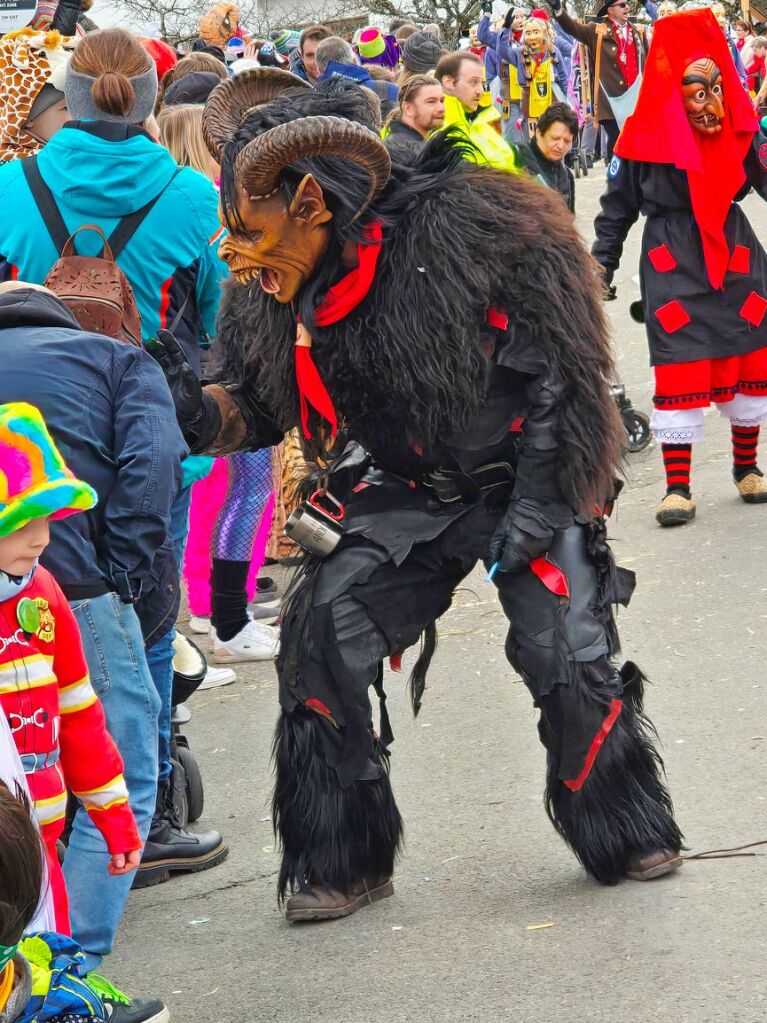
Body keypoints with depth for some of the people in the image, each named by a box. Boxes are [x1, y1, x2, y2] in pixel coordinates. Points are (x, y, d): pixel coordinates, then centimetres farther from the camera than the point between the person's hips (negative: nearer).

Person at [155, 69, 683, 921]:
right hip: (404, 494, 4)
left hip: (527, 478, -4)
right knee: (322, 638, -12)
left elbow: (559, 363, -18)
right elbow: (258, 409, 4)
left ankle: (631, 840, 18)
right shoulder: (278, 302, -9)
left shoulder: (466, 226, -26)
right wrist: (193, 407, -19)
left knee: (570, 658, -10)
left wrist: (538, 500, -16)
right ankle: (342, 863, 3)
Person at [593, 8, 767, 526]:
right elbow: (618, 205, 3)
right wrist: (602, 263, 2)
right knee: (679, 370, -7)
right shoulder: (645, 137, -6)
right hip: (672, 264, -3)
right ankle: (678, 487, -1)